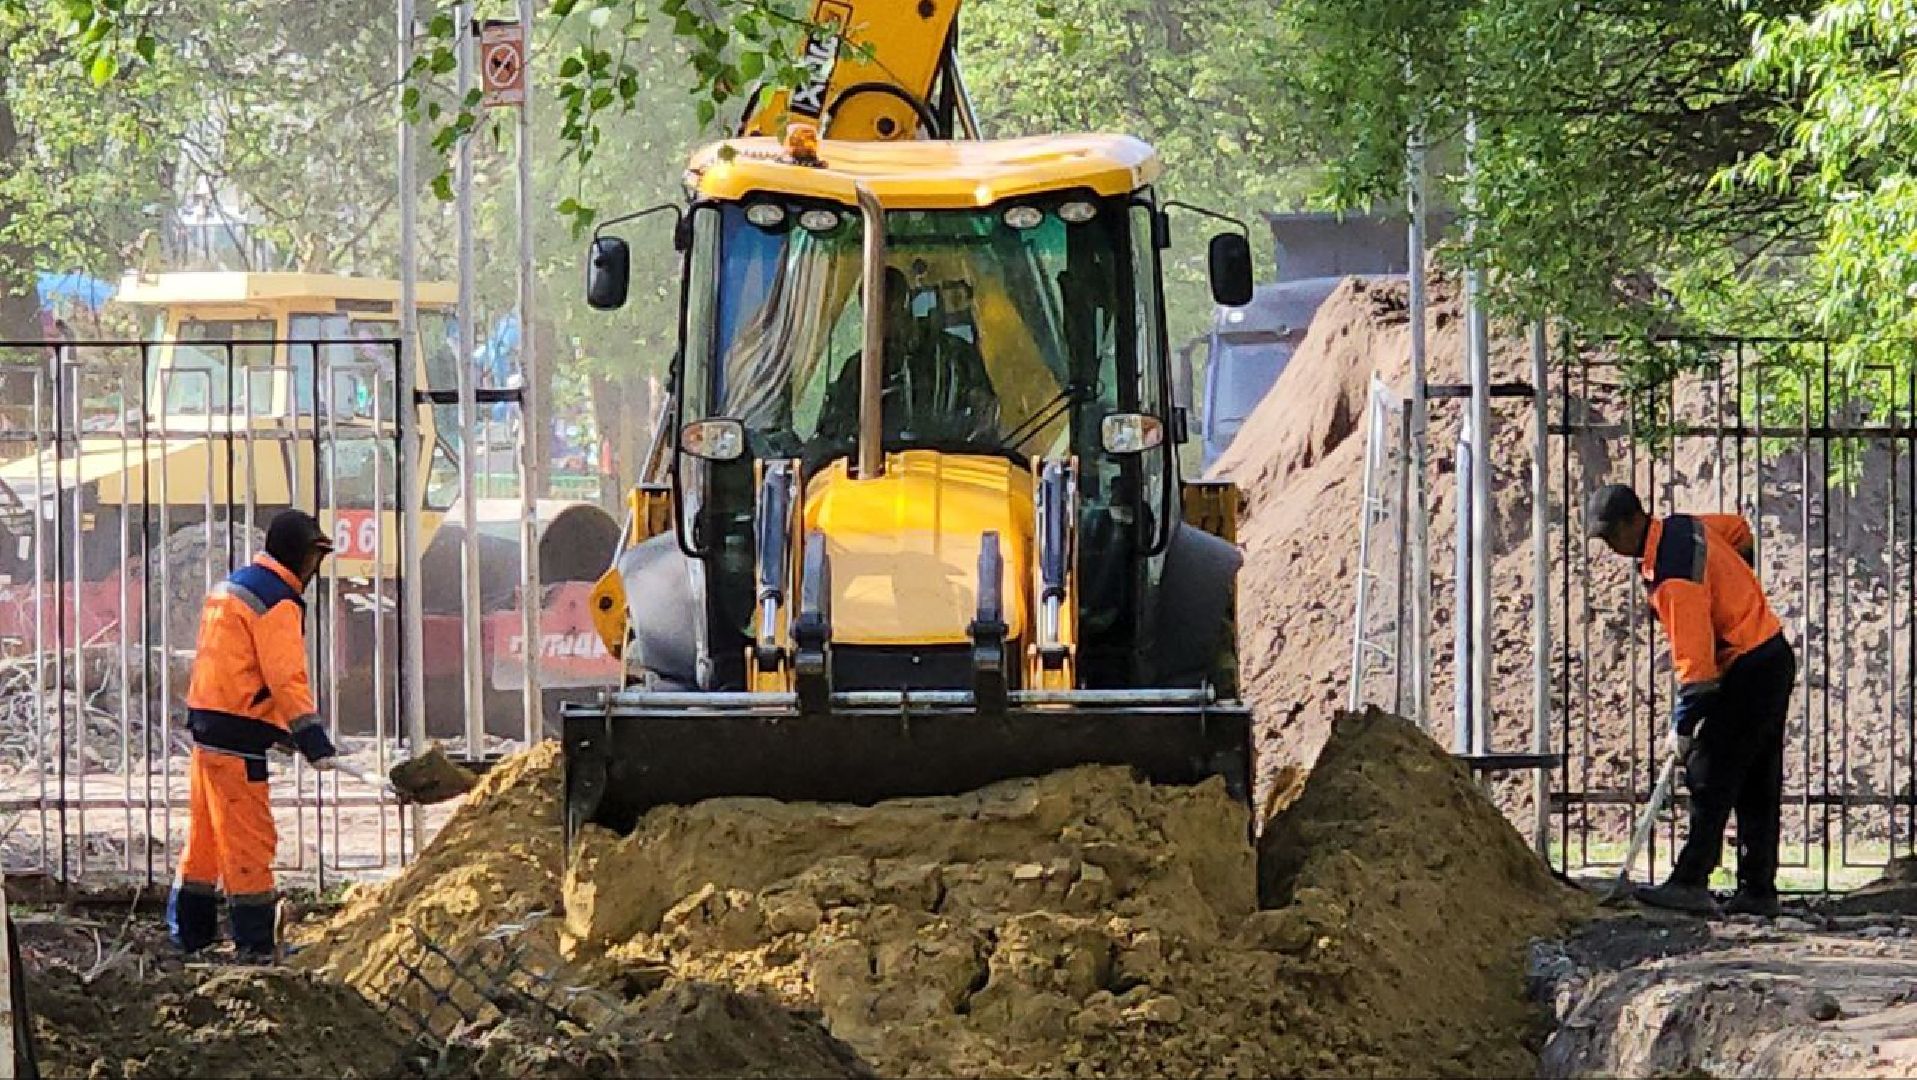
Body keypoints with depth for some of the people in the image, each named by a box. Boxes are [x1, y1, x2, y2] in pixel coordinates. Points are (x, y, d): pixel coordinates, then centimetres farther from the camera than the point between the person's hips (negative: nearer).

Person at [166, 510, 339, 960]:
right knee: (248, 838, -7)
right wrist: (314, 741, -23)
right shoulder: (277, 601, -12)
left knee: (206, 832, 17)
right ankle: (256, 943, -6)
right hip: (237, 736, -10)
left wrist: (281, 728, 30)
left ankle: (189, 931, 24)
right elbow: (287, 677, -20)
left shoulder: (231, 586, 20)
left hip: (205, 721, 10)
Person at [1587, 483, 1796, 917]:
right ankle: (1758, 890, 12)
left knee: (1709, 775, -11)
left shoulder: (1674, 578, -25)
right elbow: (1739, 530, 26)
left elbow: (1694, 660, -25)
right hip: (1773, 659, 10)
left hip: (1750, 670, -10)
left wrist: (1682, 728, -19)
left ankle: (1691, 883, -15)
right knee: (1757, 786, 10)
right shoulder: (1682, 526, 4)